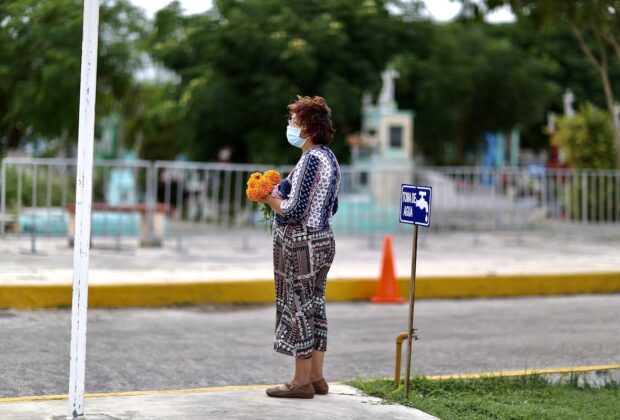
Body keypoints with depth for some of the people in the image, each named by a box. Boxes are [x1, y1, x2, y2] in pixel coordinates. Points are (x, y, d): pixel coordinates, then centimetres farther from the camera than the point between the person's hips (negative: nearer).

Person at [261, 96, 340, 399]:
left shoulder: (311, 159, -18)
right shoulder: (329, 157, 12)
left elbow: (294, 211, -22)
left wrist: (269, 198, -5)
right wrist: (282, 193, 15)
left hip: (301, 243, -10)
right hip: (323, 238, 10)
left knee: (298, 309, -3)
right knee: (314, 308, 14)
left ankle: (302, 382, 3)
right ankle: (317, 377, 19)